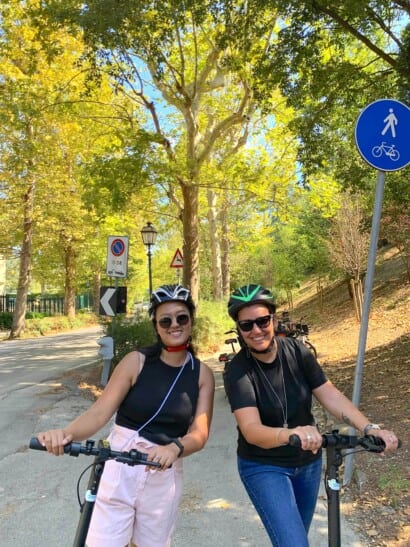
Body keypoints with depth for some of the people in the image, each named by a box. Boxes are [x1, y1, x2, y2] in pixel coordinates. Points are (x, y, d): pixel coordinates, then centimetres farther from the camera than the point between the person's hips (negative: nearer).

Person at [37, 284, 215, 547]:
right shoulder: (137, 361, -8)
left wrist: (174, 449, -30)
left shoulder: (203, 374, -2)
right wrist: (66, 433, -34)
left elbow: (200, 433, -9)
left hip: (164, 477, 2)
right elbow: (101, 411, -14)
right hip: (119, 469, -2)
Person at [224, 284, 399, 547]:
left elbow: (330, 395, -14)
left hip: (308, 462, 4)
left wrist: (369, 428, -28)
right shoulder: (238, 371, -24)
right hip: (264, 466, -4)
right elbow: (251, 430, -33)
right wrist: (291, 434, -52)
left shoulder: (297, 351, -14)